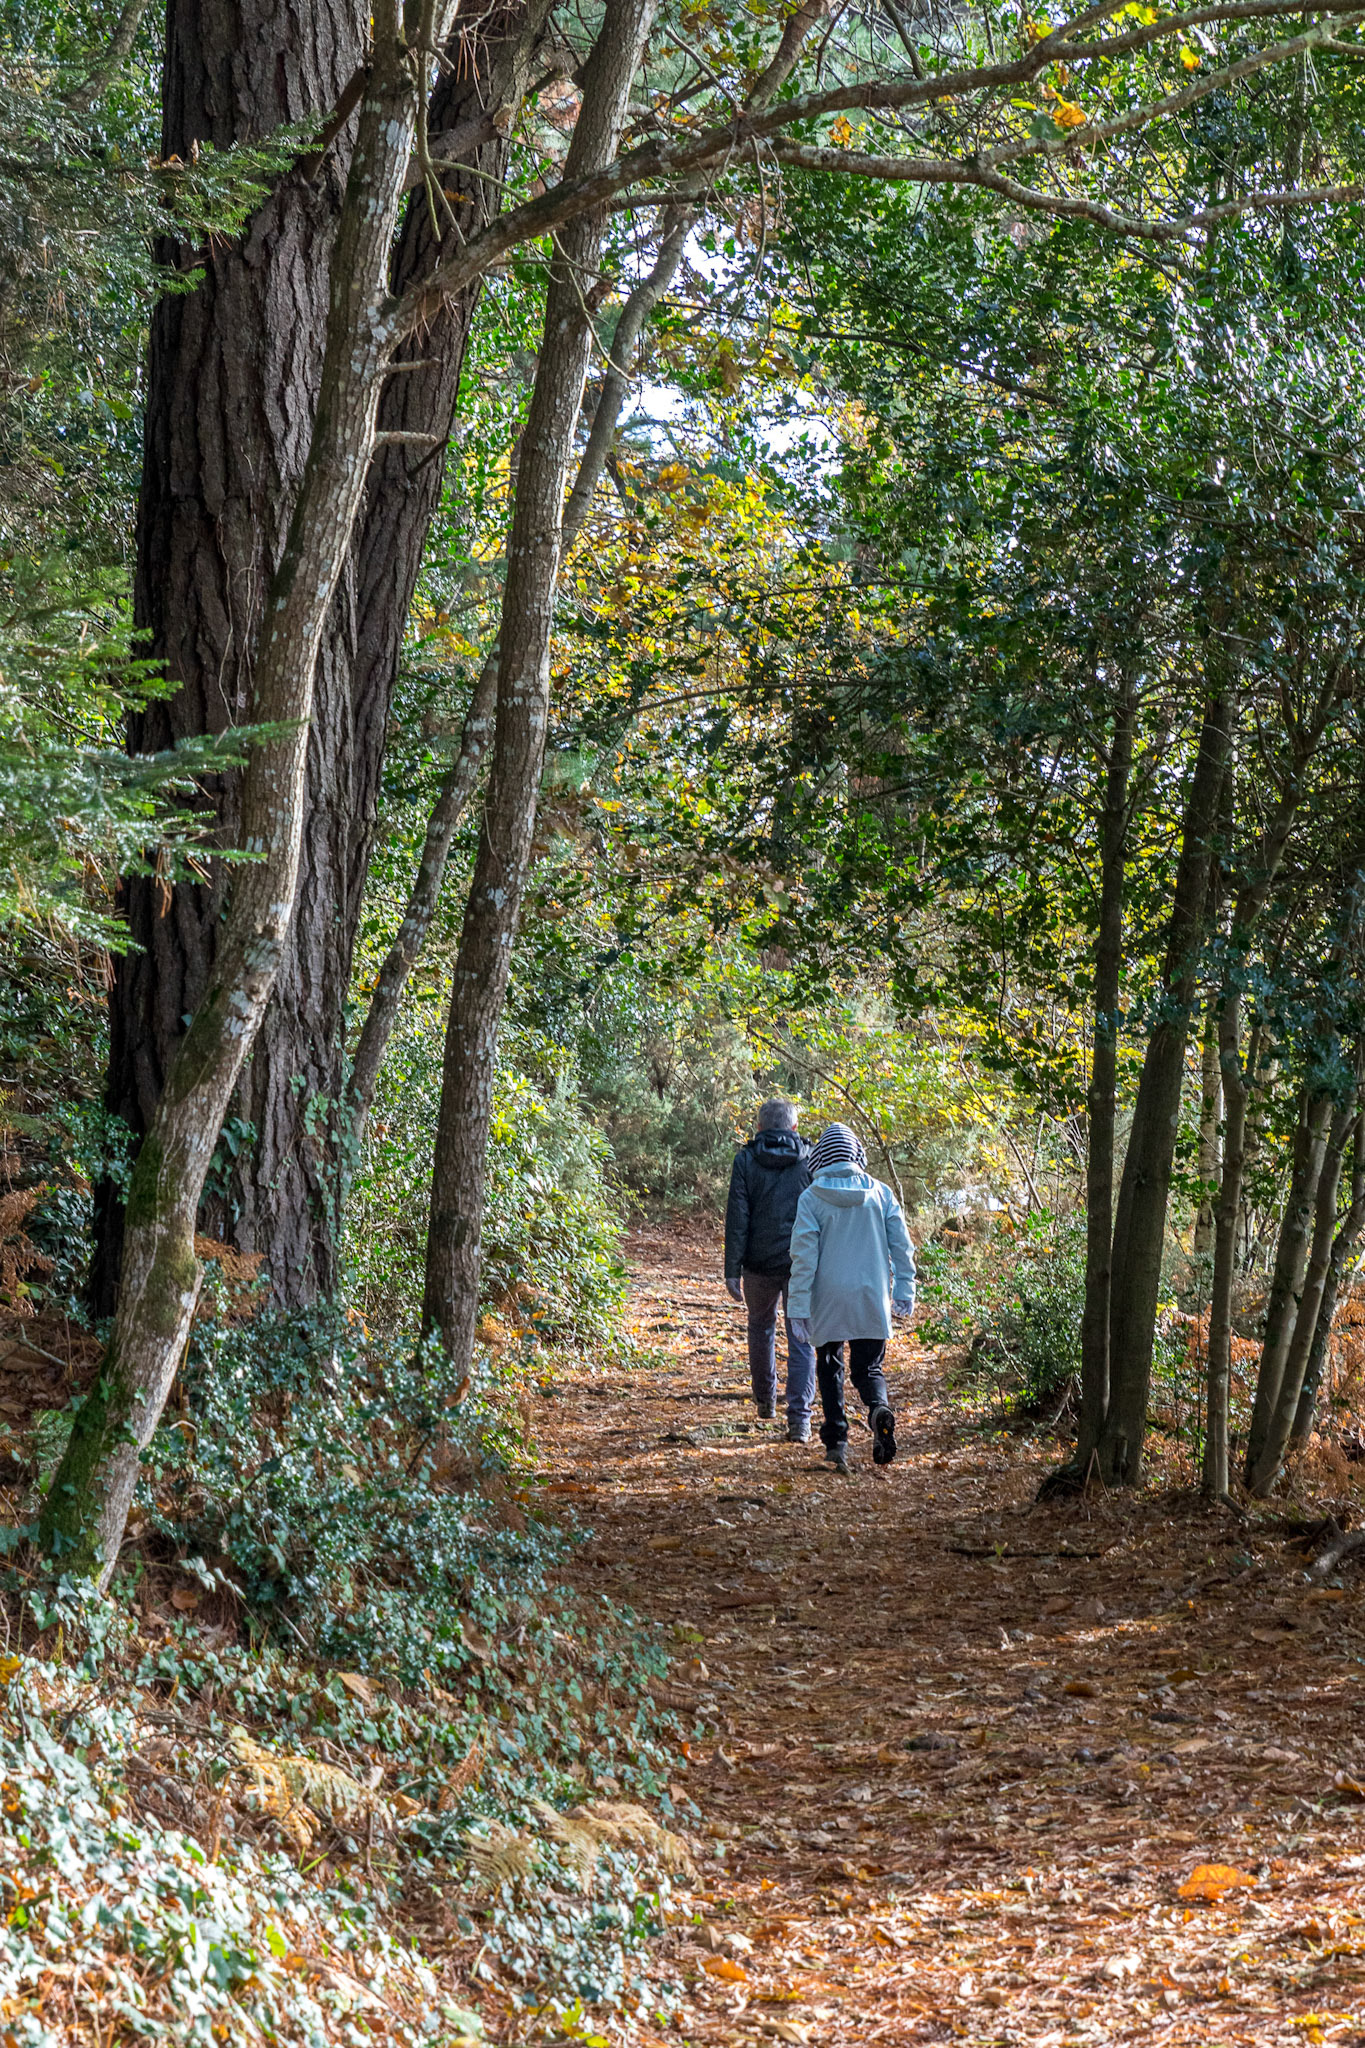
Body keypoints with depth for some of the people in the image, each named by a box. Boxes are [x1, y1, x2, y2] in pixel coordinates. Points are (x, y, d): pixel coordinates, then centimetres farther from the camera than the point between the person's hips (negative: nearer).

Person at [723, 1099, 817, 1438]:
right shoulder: (811, 1160, 1)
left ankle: (765, 1402, 36)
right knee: (801, 1339, 1)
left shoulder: (746, 1160, -2)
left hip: (760, 1263, 0)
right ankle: (799, 1417, -10)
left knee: (762, 1327, 24)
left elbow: (737, 1218, -6)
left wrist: (732, 1270, -5)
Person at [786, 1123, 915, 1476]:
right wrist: (904, 1291, 13)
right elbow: (901, 1244, 3)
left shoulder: (812, 1198, -6)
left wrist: (799, 1306, -5)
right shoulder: (880, 1193, 2)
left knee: (830, 1368, 15)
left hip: (828, 1301, -1)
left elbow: (803, 1255, -8)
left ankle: (836, 1440, 6)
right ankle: (879, 1409, -22)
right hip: (872, 1300, 1)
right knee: (869, 1367, 10)